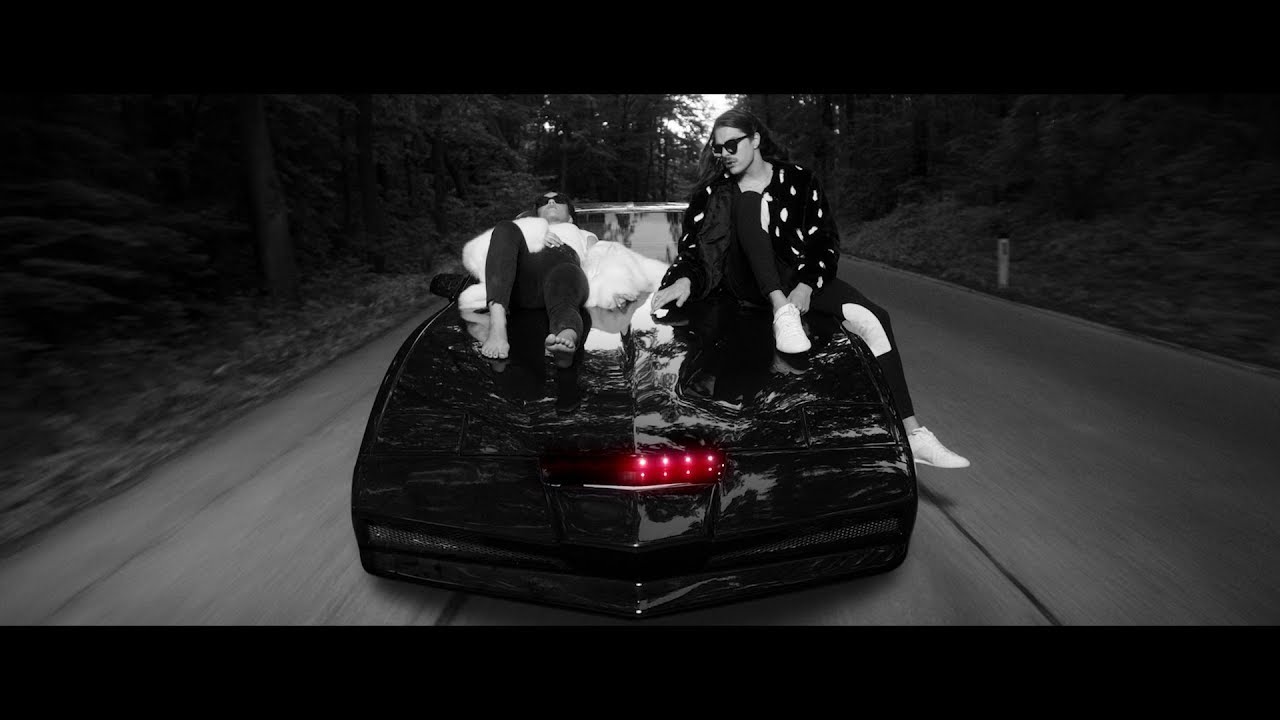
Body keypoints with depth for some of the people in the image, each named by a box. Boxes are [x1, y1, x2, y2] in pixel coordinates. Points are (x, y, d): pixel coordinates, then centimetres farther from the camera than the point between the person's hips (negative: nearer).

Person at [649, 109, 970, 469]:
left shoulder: (798, 180, 6)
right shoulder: (714, 191, 7)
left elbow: (826, 240, 1)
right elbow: (691, 245, 0)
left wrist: (807, 285, -17)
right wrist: (683, 278, -22)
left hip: (799, 277, 1)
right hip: (747, 283, -1)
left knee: (873, 319, -20)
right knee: (747, 201, -25)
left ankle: (914, 434, -16)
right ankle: (783, 313, -40)